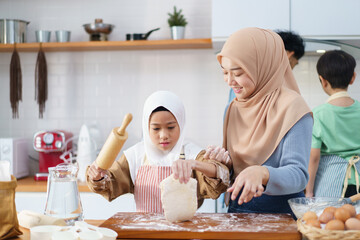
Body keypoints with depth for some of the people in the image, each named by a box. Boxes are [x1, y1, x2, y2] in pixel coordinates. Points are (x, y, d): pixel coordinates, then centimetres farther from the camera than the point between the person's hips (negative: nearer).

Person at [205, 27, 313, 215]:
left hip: (281, 212, -5)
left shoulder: (291, 107, -8)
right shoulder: (233, 109, 12)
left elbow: (299, 175, -14)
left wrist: (262, 173, -31)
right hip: (236, 209, 5)